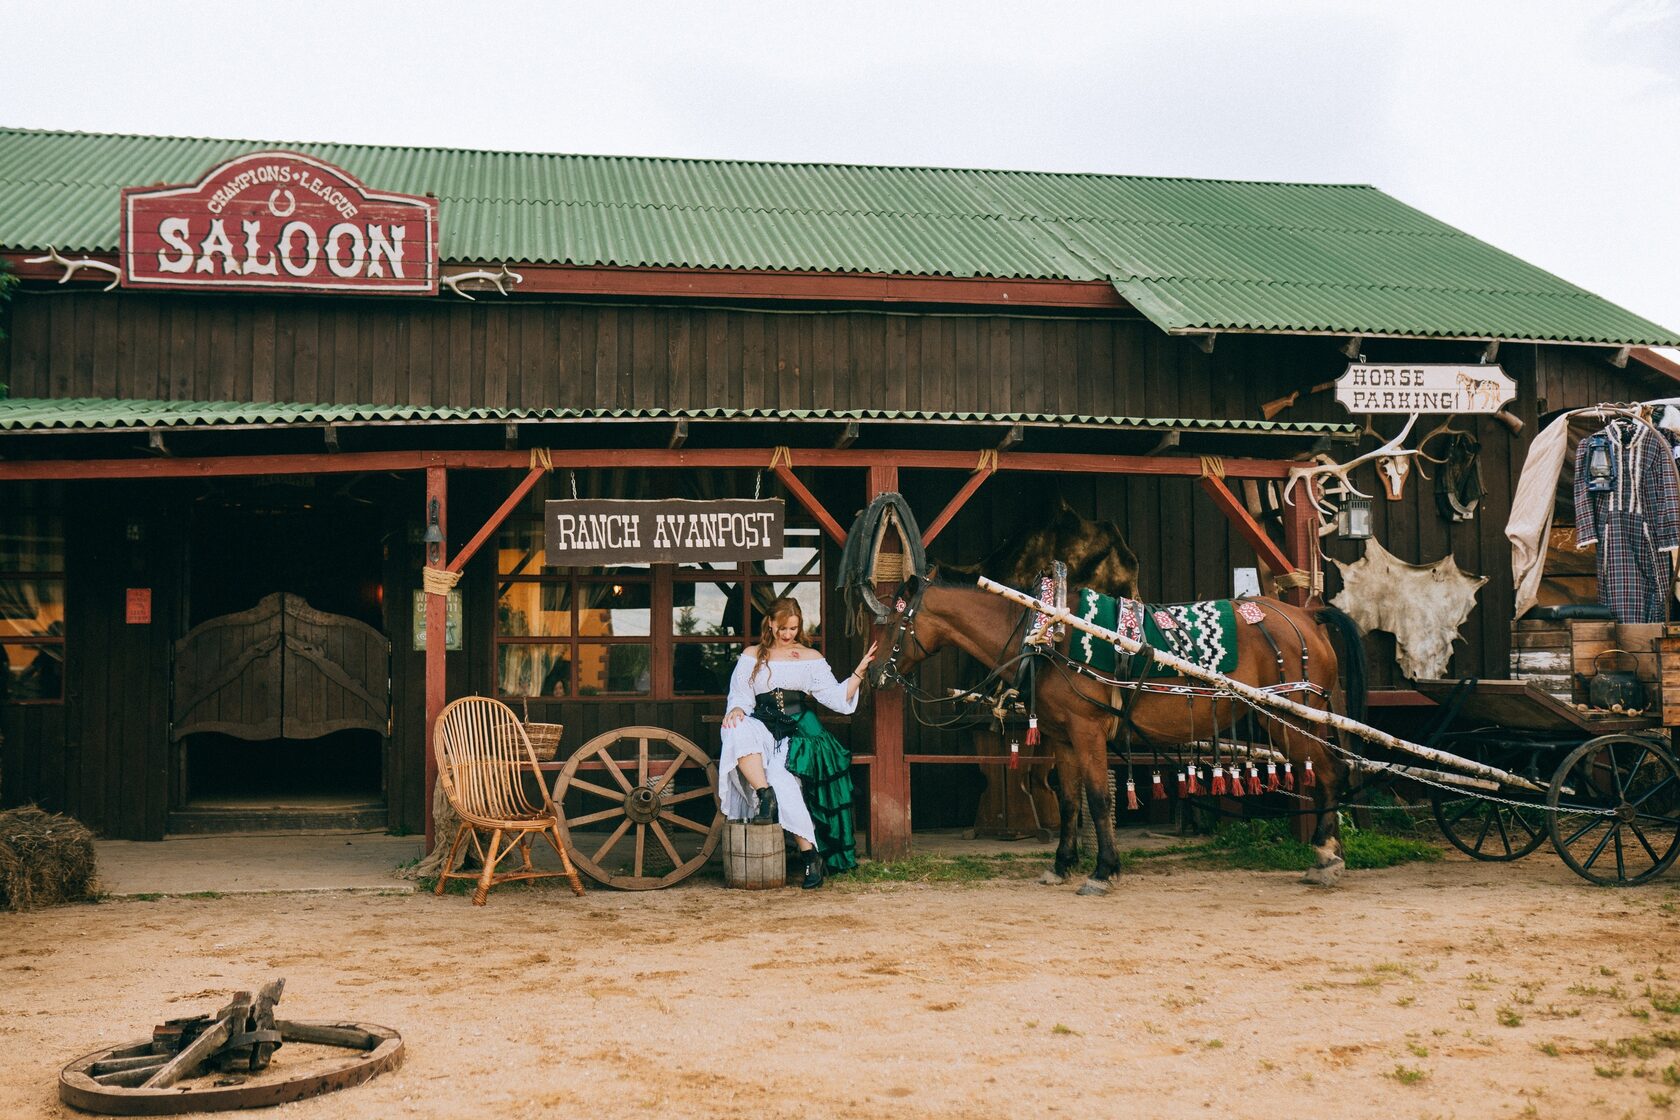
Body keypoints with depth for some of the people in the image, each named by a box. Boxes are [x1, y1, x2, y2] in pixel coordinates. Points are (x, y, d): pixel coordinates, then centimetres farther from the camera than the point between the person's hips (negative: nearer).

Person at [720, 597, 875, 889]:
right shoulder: (752, 656, 16)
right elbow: (740, 694, 7)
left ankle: (812, 855, -25)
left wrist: (860, 670, -5)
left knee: (780, 777, -30)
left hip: (798, 730, -2)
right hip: (763, 729, 2)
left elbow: (837, 698, 8)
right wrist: (737, 709, -16)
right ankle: (765, 796, -32)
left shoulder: (811, 658, 14)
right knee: (737, 730, -35)